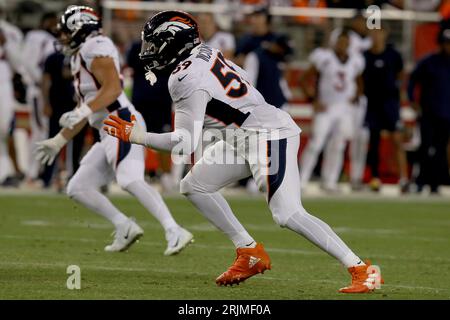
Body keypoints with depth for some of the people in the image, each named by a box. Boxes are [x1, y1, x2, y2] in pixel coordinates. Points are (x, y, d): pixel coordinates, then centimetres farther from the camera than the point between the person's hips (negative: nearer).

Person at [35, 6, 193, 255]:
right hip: (109, 133, 11)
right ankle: (124, 227, 2)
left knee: (130, 180, -29)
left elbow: (113, 88, -18)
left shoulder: (96, 48, -5)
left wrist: (84, 111, -27)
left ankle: (174, 232, -36)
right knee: (78, 188, 9)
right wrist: (58, 141, 33)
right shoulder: (80, 58, 24)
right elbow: (85, 110, 30)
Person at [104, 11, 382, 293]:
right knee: (194, 186, 12)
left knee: (288, 214, -17)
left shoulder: (186, 80, -18)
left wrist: (137, 137, -7)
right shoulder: (206, 53, 6)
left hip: (269, 137, -10)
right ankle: (251, 254, 15)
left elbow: (185, 144, -18)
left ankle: (360, 269, -15)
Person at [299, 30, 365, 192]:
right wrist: (314, 100, -11)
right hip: (325, 108, -4)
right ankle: (302, 179, -6)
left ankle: (330, 181, 13)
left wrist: (355, 98, 4)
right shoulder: (324, 58, -6)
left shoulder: (355, 62, 7)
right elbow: (304, 81, -3)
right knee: (315, 144, -10)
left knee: (337, 147, 5)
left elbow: (359, 85, 23)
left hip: (345, 110, 4)